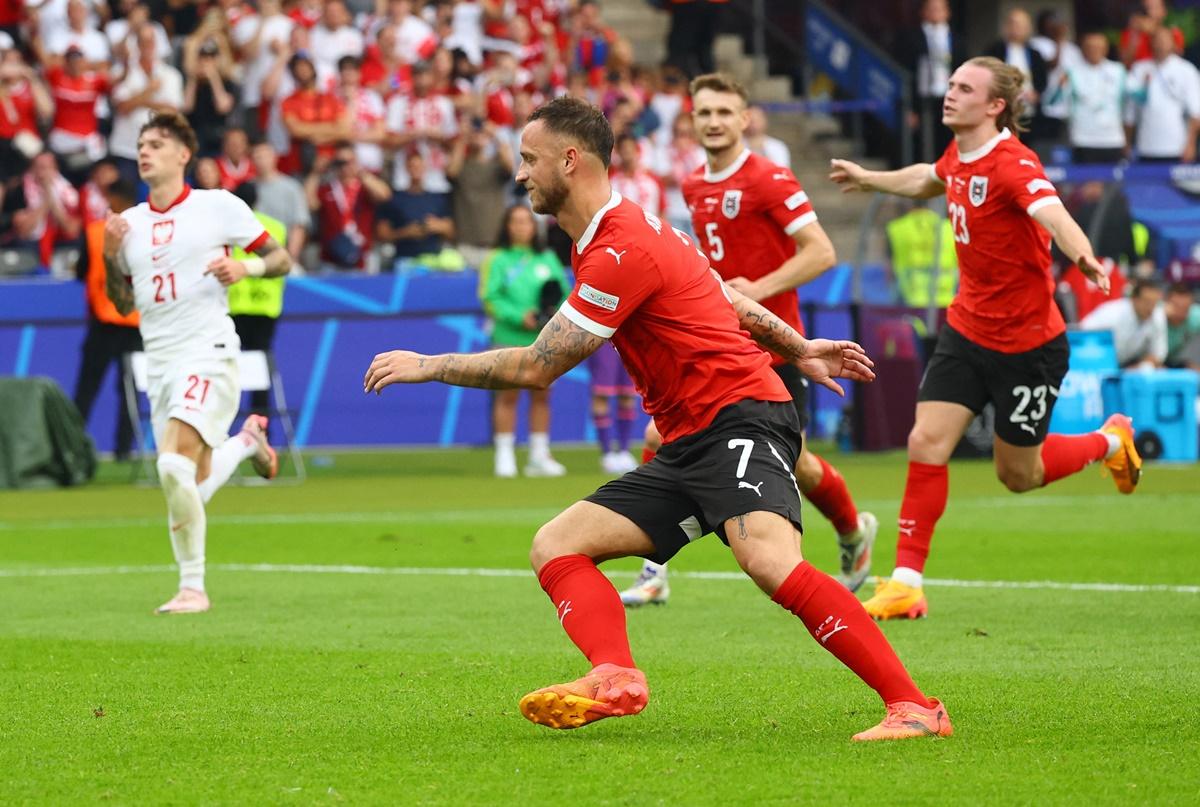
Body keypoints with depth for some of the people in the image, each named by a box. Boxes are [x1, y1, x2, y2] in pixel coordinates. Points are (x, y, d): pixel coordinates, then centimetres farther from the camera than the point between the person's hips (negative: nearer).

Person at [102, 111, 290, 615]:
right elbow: (123, 304, 19)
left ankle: (192, 587, -16)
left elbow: (281, 260, 3)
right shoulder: (128, 224, 13)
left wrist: (245, 268, -17)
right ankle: (244, 441, 40)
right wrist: (111, 257, 1)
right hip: (160, 361, 6)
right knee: (192, 489, 7)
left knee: (174, 463, -24)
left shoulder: (218, 206, -1)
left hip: (208, 352, -6)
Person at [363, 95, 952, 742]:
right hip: (688, 446, 10)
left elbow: (536, 368, -14)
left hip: (741, 420, -10)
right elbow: (726, 297, 28)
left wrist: (428, 366, -3)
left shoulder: (623, 252, -16)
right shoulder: (611, 234, 16)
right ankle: (617, 677, -29)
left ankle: (912, 706, -30)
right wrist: (796, 349, 40)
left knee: (770, 562, -33)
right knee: (555, 546, -4)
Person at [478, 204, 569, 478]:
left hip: (543, 339, 4)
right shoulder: (497, 260, 1)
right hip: (509, 339, -4)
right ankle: (504, 457, 2)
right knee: (507, 395, -2)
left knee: (541, 395, 6)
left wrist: (555, 310, -11)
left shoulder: (547, 258, 13)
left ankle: (539, 456, 12)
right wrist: (519, 316, -17)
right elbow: (490, 298, -7)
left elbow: (563, 292, 10)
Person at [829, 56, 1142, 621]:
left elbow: (1051, 212, -44)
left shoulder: (1012, 163, -23)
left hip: (1026, 344, -6)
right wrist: (869, 179, 39)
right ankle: (906, 583, -2)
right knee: (926, 442, -8)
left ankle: (1110, 441, 37)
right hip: (967, 331, 6)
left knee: (1018, 475, 8)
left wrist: (1082, 257, -64)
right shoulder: (958, 156, 0)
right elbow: (930, 180, 27)